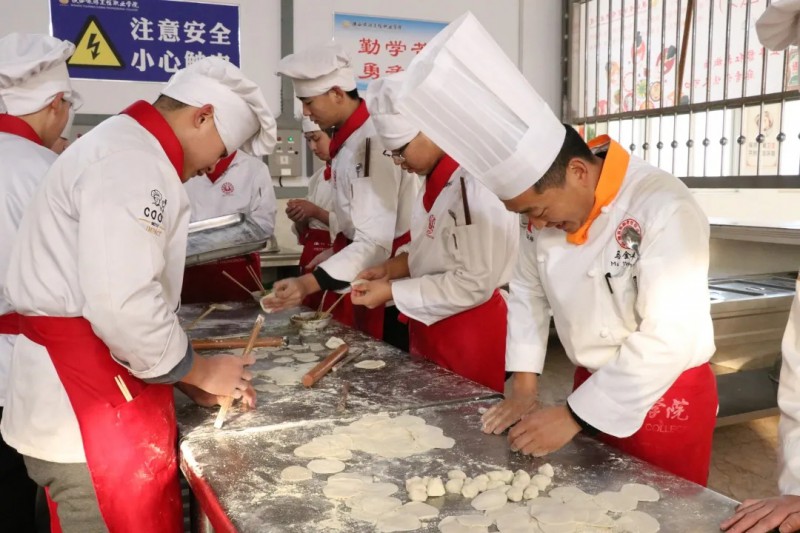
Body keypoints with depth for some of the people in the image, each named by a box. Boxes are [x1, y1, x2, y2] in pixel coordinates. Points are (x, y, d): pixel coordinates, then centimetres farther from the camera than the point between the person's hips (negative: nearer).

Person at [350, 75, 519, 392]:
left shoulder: (476, 185, -23)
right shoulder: (436, 181, 6)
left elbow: (475, 285, -25)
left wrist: (393, 292, -19)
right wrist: (391, 268, 0)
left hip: (470, 334, -9)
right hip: (432, 328, 9)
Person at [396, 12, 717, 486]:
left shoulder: (664, 209, -27)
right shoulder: (549, 199, -6)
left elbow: (669, 338, -29)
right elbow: (530, 293, 4)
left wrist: (572, 417, -24)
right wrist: (524, 390, 0)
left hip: (667, 398, -6)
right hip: (593, 389, 6)